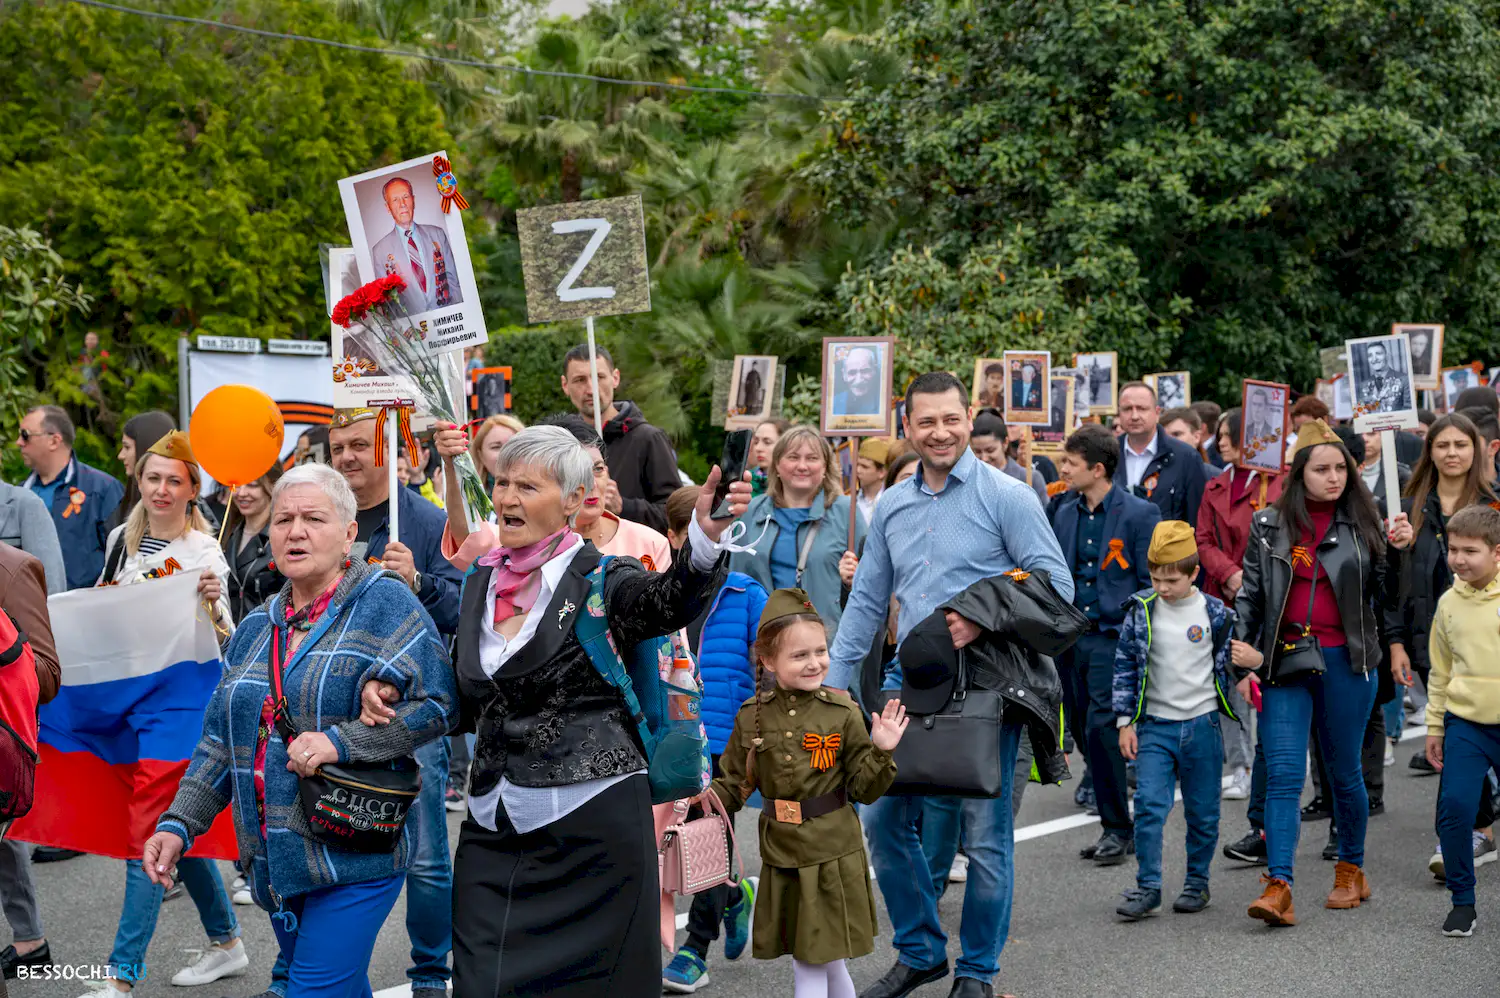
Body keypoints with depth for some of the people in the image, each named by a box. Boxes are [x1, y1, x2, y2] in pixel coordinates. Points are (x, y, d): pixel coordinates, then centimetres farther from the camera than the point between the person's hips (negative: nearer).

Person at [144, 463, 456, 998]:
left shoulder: (384, 603, -6)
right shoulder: (256, 628, 14)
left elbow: (436, 704, -14)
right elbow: (220, 741, 15)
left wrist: (341, 741, -21)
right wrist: (178, 824, 3)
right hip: (277, 858, 6)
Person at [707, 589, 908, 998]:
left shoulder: (842, 712, -8)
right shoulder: (753, 716, -2)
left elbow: (865, 789, -3)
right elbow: (736, 783, 7)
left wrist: (882, 751, -19)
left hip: (832, 856, -3)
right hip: (782, 855, 3)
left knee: (817, 963, 1)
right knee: (808, 961, 13)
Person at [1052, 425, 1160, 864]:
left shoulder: (1139, 514, -6)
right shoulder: (1064, 514, 12)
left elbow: (1152, 582, -5)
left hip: (1113, 636, -7)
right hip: (1071, 638, 7)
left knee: (1100, 728, -13)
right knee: (1082, 729, 8)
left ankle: (1117, 828, -1)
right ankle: (1115, 825, 20)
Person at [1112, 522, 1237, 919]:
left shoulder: (1215, 613, -3)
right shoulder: (1141, 611, -1)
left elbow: (1230, 665, 8)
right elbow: (1125, 666, 5)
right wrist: (1125, 721, 1)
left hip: (1202, 725, 0)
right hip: (1154, 725, 0)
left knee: (1202, 811, 8)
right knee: (1148, 806, -9)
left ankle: (1198, 882, 23)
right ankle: (1148, 886, -2)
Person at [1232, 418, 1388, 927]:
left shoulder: (1361, 524, 4)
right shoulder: (1269, 526, 5)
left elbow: (1385, 590, 3)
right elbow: (1249, 596, 8)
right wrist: (1245, 661, 1)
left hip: (1344, 660, 0)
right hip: (1284, 661, 0)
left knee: (1344, 771, 10)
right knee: (1283, 774, -8)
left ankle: (1351, 870, 30)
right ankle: (1279, 888, -13)